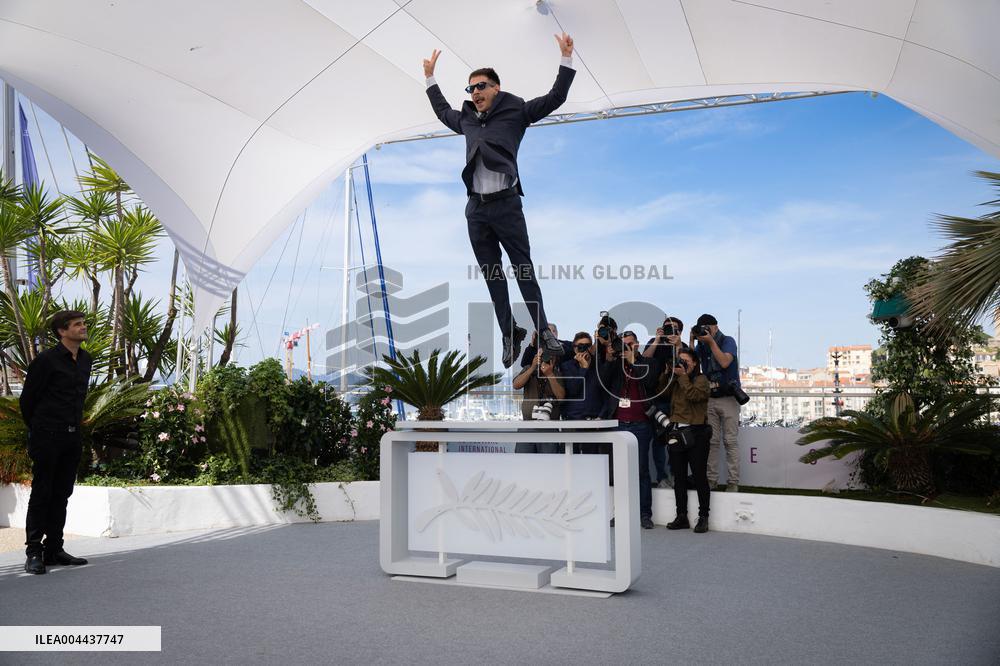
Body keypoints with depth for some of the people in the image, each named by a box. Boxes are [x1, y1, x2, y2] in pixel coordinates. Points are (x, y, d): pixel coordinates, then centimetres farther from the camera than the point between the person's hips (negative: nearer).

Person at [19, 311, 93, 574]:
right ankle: (34, 553, 4)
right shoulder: (46, 360, -10)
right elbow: (27, 399, -3)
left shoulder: (85, 359, 11)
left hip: (72, 437, 7)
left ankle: (54, 550, 17)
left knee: (61, 494, 10)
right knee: (41, 494, -2)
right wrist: (36, 430, 7)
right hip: (47, 437, -7)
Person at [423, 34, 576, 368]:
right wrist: (430, 78, 42)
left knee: (523, 268, -2)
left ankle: (544, 331, 5)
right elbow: (443, 111, 39)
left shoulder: (515, 111, 5)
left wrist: (566, 59, 0)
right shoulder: (467, 119, 19)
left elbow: (555, 98, 3)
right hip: (476, 207, 5)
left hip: (506, 203, -5)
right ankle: (510, 334, 10)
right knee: (492, 275, 4)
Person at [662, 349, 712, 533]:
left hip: (695, 433, -6)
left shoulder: (700, 379, 1)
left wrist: (683, 376, -10)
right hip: (676, 431, 6)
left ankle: (703, 517, 1)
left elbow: (693, 395, -16)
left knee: (699, 476, -4)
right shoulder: (675, 380, 20)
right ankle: (681, 516, 12)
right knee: (679, 476, 6)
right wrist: (668, 373, 1)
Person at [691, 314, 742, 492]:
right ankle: (711, 478, 10)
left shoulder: (727, 341, -3)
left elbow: (725, 362, -19)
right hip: (709, 398, 4)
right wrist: (692, 341, -11)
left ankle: (733, 482, -1)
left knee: (730, 441, -4)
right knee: (712, 441, 5)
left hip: (728, 398, -4)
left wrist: (711, 341, -19)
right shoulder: (701, 345, 10)